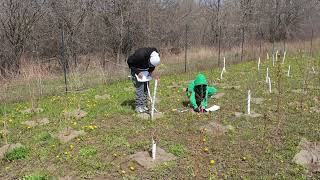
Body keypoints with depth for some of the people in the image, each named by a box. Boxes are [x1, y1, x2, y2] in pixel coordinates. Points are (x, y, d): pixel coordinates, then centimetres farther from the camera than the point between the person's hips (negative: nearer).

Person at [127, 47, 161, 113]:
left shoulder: (157, 56, -20)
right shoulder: (140, 55, -38)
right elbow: (129, 61, -25)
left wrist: (150, 71, -12)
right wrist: (137, 72, -27)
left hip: (145, 70, 6)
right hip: (136, 69, -6)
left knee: (146, 88, 4)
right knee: (139, 88, -13)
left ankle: (144, 105, 14)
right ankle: (138, 107, -6)